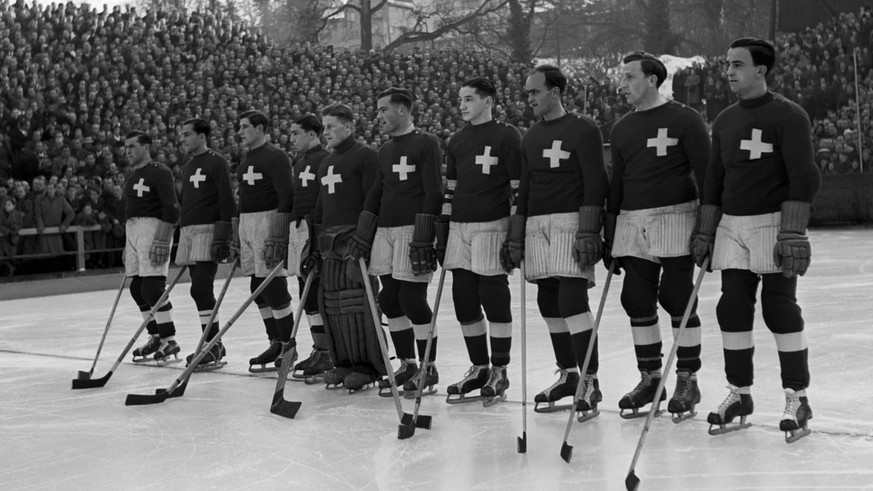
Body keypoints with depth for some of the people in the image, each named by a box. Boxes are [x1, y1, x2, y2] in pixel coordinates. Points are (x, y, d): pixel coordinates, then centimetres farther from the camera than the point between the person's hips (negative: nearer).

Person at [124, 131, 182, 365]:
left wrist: (162, 240, -23)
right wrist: (127, 246, 24)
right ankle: (156, 337, 18)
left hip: (153, 228, -9)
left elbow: (171, 208, -16)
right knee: (137, 289, 8)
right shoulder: (132, 176, 20)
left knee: (152, 287, -14)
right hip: (132, 231, 9)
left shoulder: (159, 172, -8)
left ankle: (169, 340, -10)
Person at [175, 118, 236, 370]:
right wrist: (182, 234, 22)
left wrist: (223, 236, -18)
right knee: (201, 290, 8)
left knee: (201, 288, -15)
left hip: (208, 230, -8)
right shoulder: (187, 168, 19)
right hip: (188, 231, 8)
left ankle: (213, 345, -11)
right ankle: (213, 346, 14)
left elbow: (227, 201, -12)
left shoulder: (217, 163, -6)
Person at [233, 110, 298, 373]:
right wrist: (237, 233, 20)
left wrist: (278, 235, -22)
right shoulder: (246, 159, 18)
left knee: (273, 286, -10)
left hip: (268, 221, -9)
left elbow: (286, 196, -16)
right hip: (246, 223, 9)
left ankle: (288, 346, -2)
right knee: (258, 288, 9)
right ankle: (275, 344, 16)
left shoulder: (275, 157, -10)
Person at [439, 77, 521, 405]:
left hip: (492, 227, -6)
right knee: (464, 301, 7)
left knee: (494, 299, -2)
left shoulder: (507, 136, -3)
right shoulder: (457, 141, 15)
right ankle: (479, 368, 18)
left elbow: (519, 187, -6)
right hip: (459, 229, 6)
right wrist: (441, 233, 15)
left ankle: (499, 371, 8)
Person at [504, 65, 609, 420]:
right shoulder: (531, 138, 18)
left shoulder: (583, 130, -4)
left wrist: (589, 231, -17)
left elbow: (595, 184, -10)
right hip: (536, 225, 7)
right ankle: (568, 376, 18)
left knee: (572, 300, -14)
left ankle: (590, 382, -9)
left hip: (570, 222, -7)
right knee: (548, 303, 7)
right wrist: (515, 238, 17)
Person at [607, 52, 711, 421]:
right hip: (631, 224, 6)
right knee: (636, 301, 5)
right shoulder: (621, 130, 15)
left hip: (675, 219, -6)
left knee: (676, 298, -4)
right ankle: (650, 378, 17)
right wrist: (609, 237, 16)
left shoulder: (685, 120, -4)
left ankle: (687, 380, 8)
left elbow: (705, 173, -6)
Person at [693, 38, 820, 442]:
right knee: (732, 310, 4)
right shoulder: (724, 121, 13)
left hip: (773, 223, -6)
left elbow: (803, 179, -12)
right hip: (731, 226, 6)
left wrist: (792, 233, -19)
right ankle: (739, 395, 14)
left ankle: (796, 399, 4)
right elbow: (713, 181, 18)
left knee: (780, 310, -5)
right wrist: (705, 233, 14)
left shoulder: (788, 116, -7)